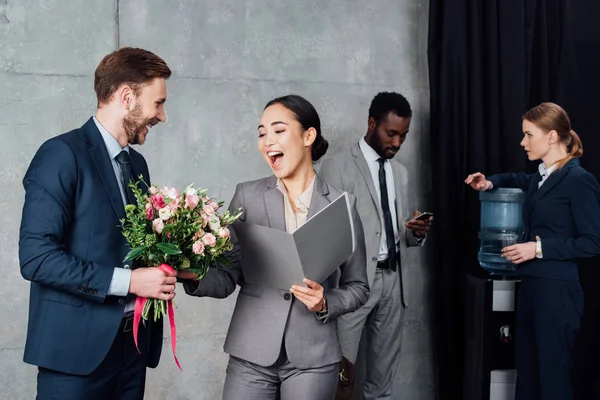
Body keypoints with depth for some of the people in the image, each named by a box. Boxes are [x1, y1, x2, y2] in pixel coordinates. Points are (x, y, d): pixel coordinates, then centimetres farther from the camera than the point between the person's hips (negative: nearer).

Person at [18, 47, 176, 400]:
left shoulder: (137, 163, 13)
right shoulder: (62, 154, -11)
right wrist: (126, 280, -20)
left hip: (133, 340, 7)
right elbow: (36, 256, -18)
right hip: (79, 345, -7)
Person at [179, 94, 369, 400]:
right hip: (251, 354, 1)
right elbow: (228, 277, 0)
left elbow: (358, 287, 6)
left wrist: (326, 304, -12)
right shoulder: (247, 196, 1)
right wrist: (196, 276, -19)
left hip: (313, 357, 0)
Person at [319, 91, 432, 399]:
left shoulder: (400, 172, 15)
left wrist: (417, 232, -4)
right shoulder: (337, 167, -4)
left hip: (394, 280, 6)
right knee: (340, 370, -6)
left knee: (383, 375, 10)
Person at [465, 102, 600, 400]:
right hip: (530, 286, 8)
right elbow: (520, 180, 38)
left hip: (557, 291, -8)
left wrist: (539, 248, -16)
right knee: (526, 373, 11)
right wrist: (490, 183, 19)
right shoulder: (541, 178, 13)